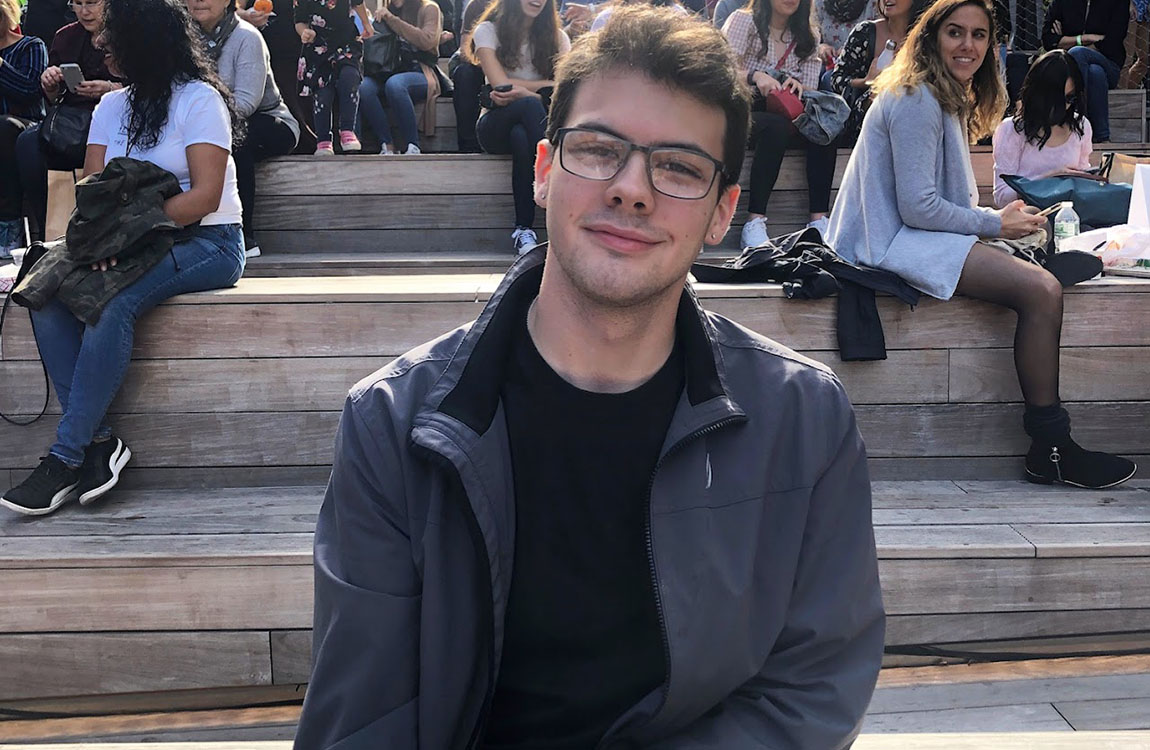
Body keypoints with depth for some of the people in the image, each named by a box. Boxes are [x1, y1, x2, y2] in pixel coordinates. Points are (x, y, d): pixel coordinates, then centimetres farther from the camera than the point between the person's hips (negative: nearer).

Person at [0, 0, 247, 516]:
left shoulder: (200, 98, -4)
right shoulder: (111, 106, 17)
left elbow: (206, 194, -15)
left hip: (206, 243, -6)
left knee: (113, 301, -33)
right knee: (46, 295, -21)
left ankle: (66, 457, -27)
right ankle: (98, 441, -22)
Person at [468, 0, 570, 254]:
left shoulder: (557, 37, 15)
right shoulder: (488, 30, 7)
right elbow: (501, 84, -8)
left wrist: (519, 92, -14)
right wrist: (542, 90, -10)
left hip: (538, 123, 2)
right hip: (496, 125, -2)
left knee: (521, 137, -37)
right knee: (530, 106, -37)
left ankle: (524, 229, -40)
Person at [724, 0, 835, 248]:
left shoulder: (806, 38, 15)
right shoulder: (743, 21, 3)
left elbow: (811, 93, 8)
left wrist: (799, 87, -17)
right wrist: (755, 75, -27)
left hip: (784, 116, 4)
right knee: (777, 126, -37)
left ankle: (819, 221, -32)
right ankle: (754, 225, -41)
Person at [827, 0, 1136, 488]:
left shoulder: (948, 100, 21)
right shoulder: (916, 100, -12)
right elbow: (917, 208, -18)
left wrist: (999, 216, 7)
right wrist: (996, 224, -8)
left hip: (914, 235, 10)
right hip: (895, 242, -10)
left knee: (1046, 285, -7)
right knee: (1041, 291, -21)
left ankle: (1051, 448, -12)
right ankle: (1051, 452, -13)